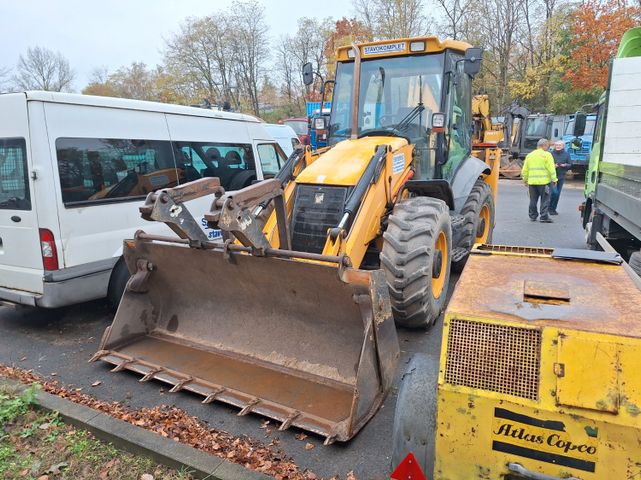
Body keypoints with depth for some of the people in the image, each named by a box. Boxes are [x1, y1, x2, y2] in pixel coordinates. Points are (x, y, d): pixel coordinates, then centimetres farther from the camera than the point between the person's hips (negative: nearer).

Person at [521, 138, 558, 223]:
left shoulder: (529, 155, 10)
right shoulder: (547, 155, -5)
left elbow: (525, 170, 12)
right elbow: (551, 169, -9)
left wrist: (525, 179, 22)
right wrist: (554, 180, -4)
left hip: (532, 181, 5)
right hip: (544, 181, -5)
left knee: (533, 200, 12)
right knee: (545, 200, 1)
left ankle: (533, 216, 18)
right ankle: (544, 217, -1)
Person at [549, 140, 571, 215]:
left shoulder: (566, 154, 6)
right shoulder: (551, 154, -2)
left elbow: (570, 165, 9)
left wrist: (565, 165, -12)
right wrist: (552, 165, -17)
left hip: (561, 177, 3)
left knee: (558, 193, 7)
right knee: (554, 192, -14)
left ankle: (553, 209, 18)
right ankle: (550, 207, 4)